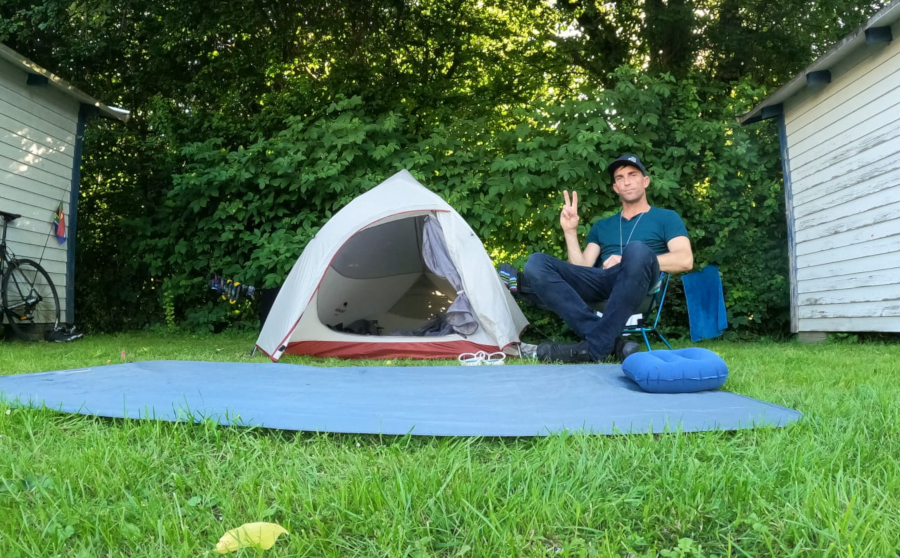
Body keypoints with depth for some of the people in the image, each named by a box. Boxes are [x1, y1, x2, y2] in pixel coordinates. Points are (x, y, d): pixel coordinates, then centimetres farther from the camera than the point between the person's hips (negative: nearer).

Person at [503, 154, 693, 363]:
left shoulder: (666, 218, 20)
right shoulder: (602, 226, 30)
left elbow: (685, 260, 2)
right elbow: (581, 268, 18)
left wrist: (636, 261, -8)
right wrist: (570, 231, 7)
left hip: (637, 285, -3)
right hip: (602, 284, 4)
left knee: (637, 249, -37)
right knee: (536, 263, -19)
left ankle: (596, 345, -33)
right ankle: (612, 342, -33)